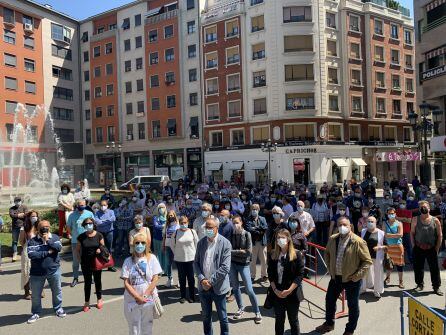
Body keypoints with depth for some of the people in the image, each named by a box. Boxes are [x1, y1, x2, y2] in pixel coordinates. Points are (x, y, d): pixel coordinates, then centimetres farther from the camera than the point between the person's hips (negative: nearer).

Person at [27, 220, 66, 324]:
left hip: (54, 270, 1)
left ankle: (58, 308, 36)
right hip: (37, 272, -1)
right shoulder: (32, 241, -6)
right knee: (35, 295, 11)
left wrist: (48, 241, -23)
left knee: (57, 291, 15)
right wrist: (48, 252, -19)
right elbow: (31, 255, -18)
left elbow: (59, 248, -16)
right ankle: (35, 313, 31)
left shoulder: (55, 237, -2)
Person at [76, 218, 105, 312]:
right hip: (85, 263, 0)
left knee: (97, 281, 15)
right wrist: (80, 259, -7)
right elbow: (78, 250, 3)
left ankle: (99, 299, 33)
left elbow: (103, 247, 3)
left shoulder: (99, 235, -5)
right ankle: (87, 302, 24)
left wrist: (100, 249, -18)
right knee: (87, 282, 9)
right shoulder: (81, 237, -5)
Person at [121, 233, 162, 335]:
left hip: (148, 300, 0)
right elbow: (126, 283, -5)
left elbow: (155, 279, -6)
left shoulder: (152, 258, -3)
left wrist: (145, 295, -12)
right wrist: (137, 297, -14)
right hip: (132, 301, 1)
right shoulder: (128, 261, -2)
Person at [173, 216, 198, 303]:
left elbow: (197, 243, 5)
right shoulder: (176, 233, -4)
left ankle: (192, 296, 18)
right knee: (182, 278, 10)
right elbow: (173, 245, 8)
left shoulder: (192, 232, -3)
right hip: (179, 259, 0)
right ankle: (183, 296, 22)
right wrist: (176, 254, 6)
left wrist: (194, 253, 5)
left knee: (191, 278, 6)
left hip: (191, 258, 0)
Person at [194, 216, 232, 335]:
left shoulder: (225, 243, -11)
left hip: (218, 287, -3)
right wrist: (202, 279, -10)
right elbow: (196, 263, 4)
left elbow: (225, 267, -15)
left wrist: (210, 281, -16)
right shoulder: (201, 242, 1)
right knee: (206, 317, 17)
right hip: (203, 286, 4)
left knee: (222, 317, 11)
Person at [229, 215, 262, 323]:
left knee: (249, 290, -3)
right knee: (235, 287, 13)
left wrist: (234, 251, -13)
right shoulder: (231, 235, -2)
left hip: (244, 264, -3)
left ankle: (257, 312, 13)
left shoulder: (247, 234, -9)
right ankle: (241, 308, 33)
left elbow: (249, 252, -15)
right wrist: (240, 251, -12)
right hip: (232, 263, 3)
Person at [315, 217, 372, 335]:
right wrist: (330, 269, 9)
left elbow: (367, 261, -14)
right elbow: (327, 253, 16)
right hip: (336, 277, 5)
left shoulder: (358, 242, -18)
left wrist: (357, 276, -16)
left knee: (352, 305, 11)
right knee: (329, 300, 18)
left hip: (352, 279, -5)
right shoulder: (333, 239, -2)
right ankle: (329, 323, 41)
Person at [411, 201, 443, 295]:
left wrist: (437, 248, -2)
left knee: (434, 268, 4)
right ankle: (420, 284, 23)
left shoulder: (435, 220, 0)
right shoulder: (415, 219, 2)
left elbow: (440, 235, 2)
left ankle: (436, 287, 19)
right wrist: (414, 245, 0)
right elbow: (412, 233, 7)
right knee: (418, 268, 7)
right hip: (418, 248, 1)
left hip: (432, 249, -1)